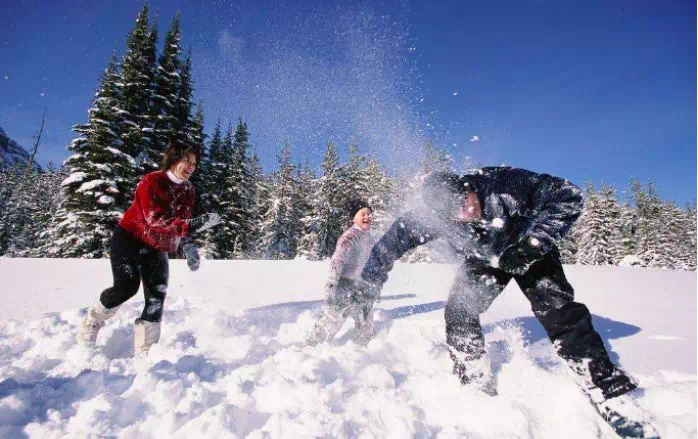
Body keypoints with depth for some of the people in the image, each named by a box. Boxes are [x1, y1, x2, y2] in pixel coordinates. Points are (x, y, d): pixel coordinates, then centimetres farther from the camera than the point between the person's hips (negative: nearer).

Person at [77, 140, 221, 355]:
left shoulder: (188, 191, 0)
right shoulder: (151, 182, -20)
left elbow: (182, 223, 7)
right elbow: (156, 220, -32)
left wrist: (189, 247, -9)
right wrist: (194, 224, -45)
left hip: (156, 247, 6)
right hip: (129, 239, -5)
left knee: (157, 296, -6)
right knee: (127, 287, -18)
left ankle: (145, 350, 1)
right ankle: (92, 321, 13)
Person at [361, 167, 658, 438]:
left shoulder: (503, 184, -37)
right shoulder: (436, 214, -30)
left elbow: (567, 195, -31)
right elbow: (395, 237, -19)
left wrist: (533, 243, -39)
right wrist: (368, 285, -19)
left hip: (529, 251, -2)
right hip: (483, 261, 2)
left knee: (560, 312, -19)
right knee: (459, 313, -13)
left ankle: (612, 399, -6)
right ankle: (479, 391, 4)